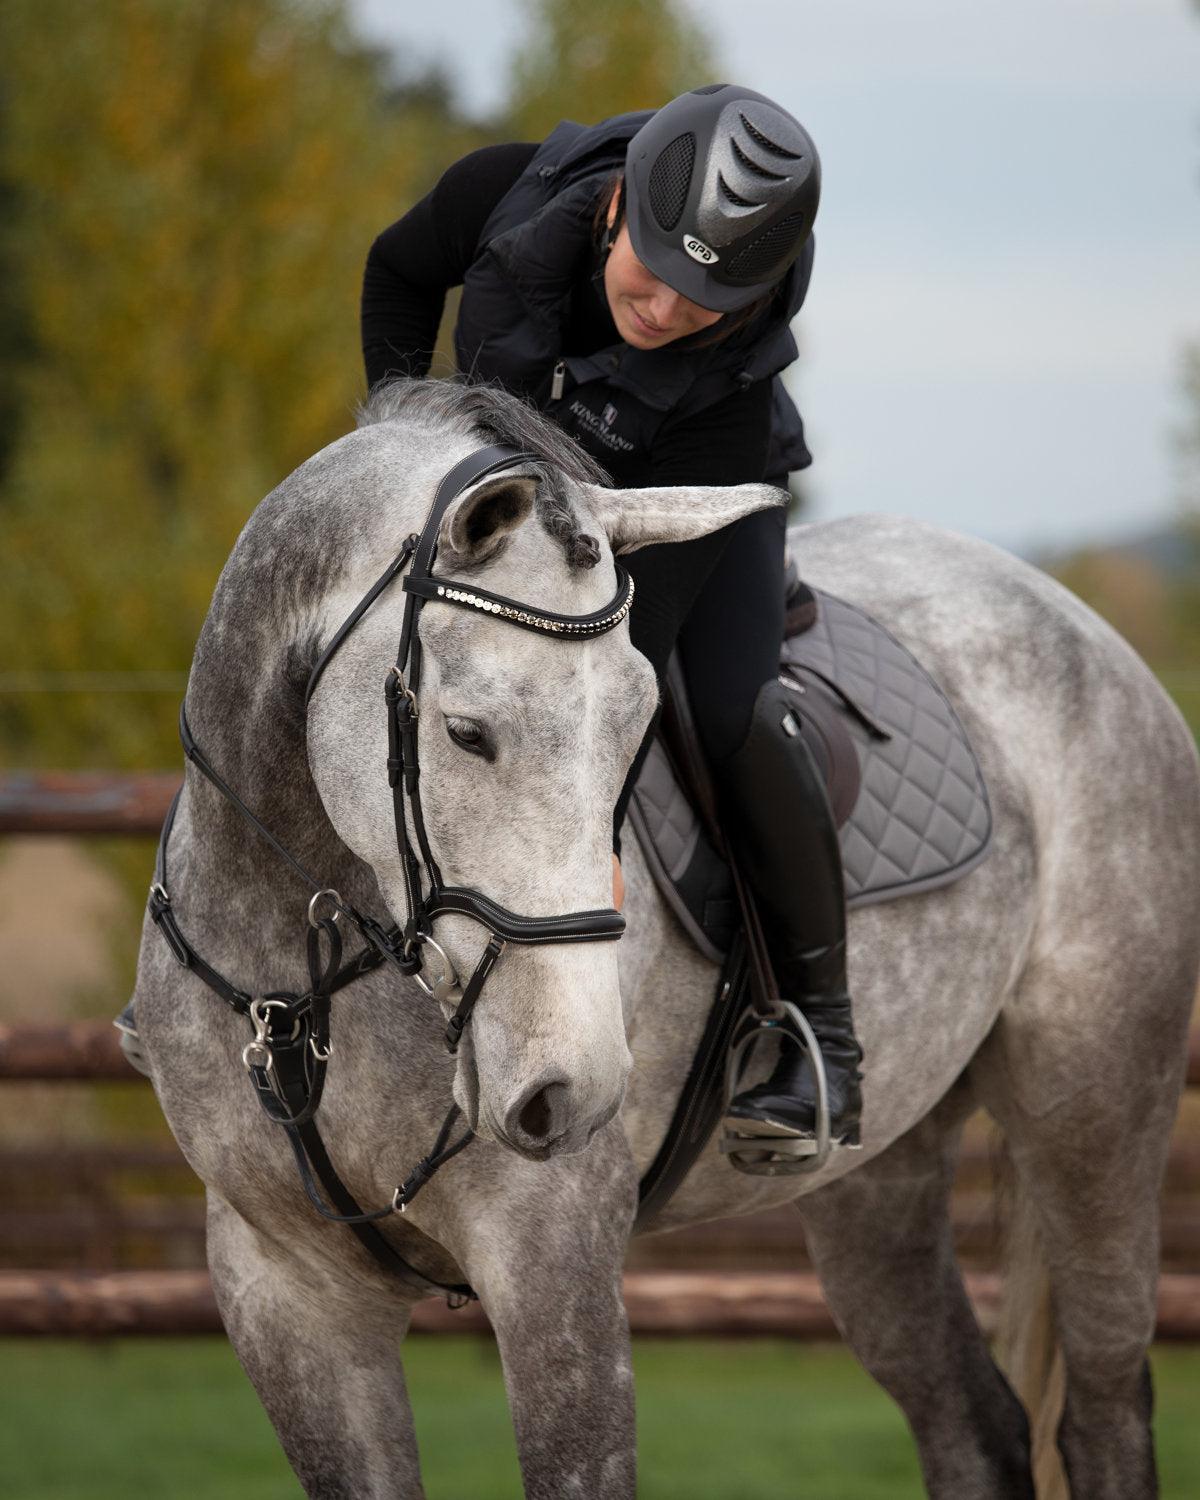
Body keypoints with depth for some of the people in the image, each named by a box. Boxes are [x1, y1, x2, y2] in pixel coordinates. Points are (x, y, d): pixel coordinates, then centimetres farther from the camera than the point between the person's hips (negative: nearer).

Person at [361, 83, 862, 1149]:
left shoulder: (733, 376, -38)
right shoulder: (508, 192, -33)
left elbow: (638, 626, -39)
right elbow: (402, 271, -7)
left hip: (707, 488, -4)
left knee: (734, 713, -28)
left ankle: (823, 1033, -17)